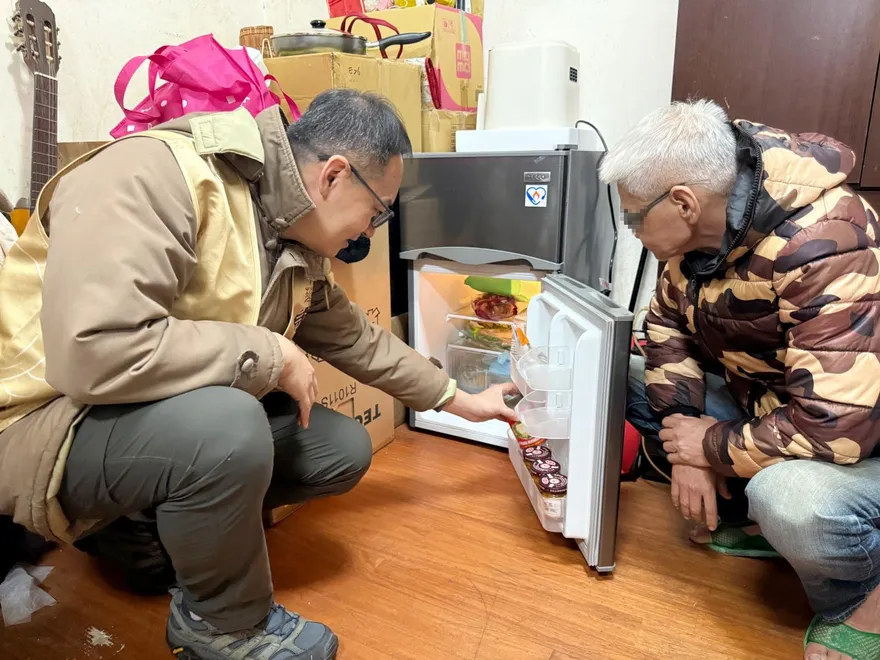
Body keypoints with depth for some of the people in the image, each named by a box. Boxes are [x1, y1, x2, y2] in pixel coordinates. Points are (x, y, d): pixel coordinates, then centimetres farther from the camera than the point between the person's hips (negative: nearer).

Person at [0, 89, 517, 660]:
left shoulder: (298, 248, 1)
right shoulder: (155, 177, -26)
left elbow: (355, 339, 12)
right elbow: (93, 351, -37)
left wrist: (460, 401, 19)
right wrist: (273, 357, -26)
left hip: (193, 410, 8)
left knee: (344, 450, 0)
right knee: (228, 426, -36)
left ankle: (149, 524, 14)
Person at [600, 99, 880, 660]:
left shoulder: (825, 250, -34)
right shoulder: (702, 224, -10)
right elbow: (669, 319, 0)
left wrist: (712, 445, -21)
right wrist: (684, 443, -11)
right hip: (761, 402, 8)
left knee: (789, 499, -38)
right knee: (630, 377, -3)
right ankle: (755, 516, 6)